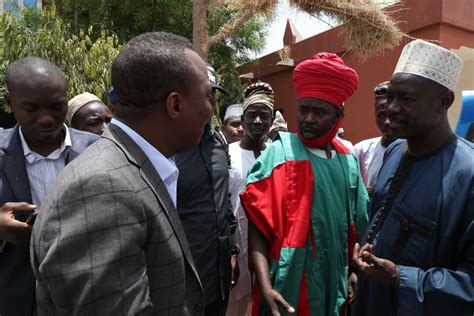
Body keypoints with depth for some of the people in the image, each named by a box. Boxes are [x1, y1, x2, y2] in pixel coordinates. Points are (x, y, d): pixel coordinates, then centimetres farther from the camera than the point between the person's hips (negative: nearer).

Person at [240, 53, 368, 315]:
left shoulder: (348, 161, 2)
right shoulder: (279, 154, -12)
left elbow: (354, 225, 11)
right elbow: (256, 226, -16)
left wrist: (354, 273, 8)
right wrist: (266, 286, -23)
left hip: (333, 287, 5)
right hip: (288, 288, -4)